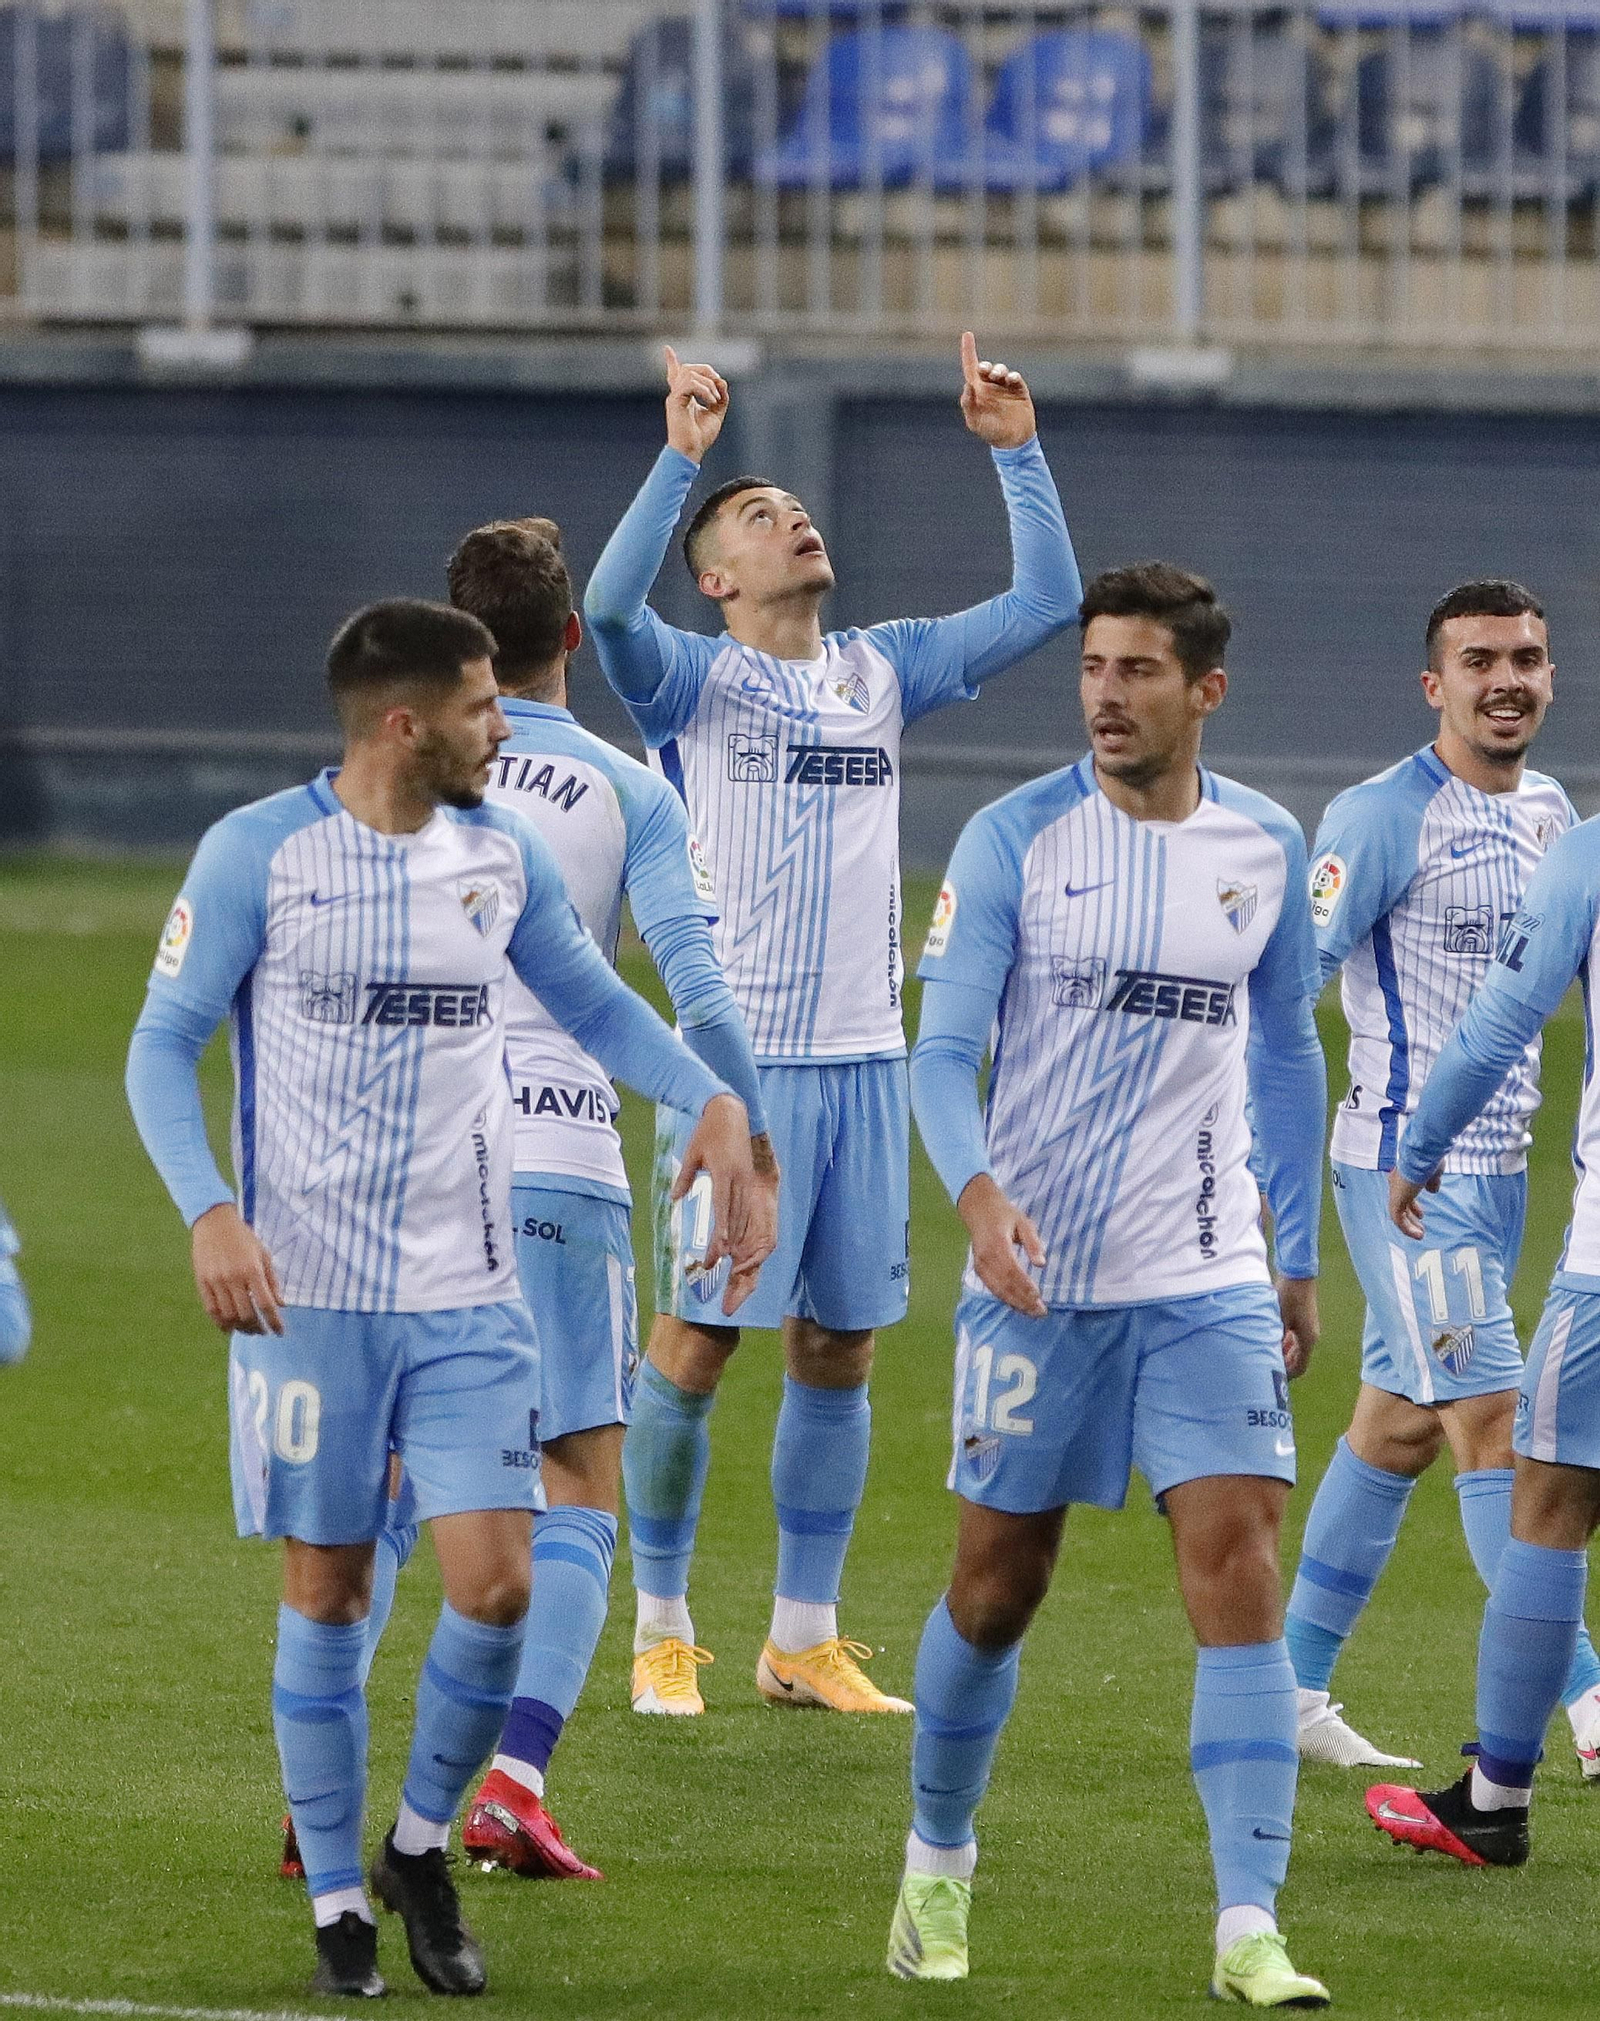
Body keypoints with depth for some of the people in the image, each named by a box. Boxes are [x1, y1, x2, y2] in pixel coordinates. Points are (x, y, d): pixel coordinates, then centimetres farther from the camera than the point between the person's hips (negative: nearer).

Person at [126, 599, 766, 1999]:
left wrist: (716, 1105, 2)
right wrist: (210, 1212, -18)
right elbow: (165, 1043, -3)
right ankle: (337, 1899, 16)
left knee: (495, 1584, -8)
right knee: (327, 1596, 2)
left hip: (467, 1295, 3)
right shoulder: (257, 854, -7)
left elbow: (593, 1001, 19)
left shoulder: (505, 855, 5)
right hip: (307, 1292, -3)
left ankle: (424, 1843, 16)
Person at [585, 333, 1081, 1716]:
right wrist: (683, 457, -28)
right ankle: (663, 1628, 9)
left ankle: (804, 1639, 15)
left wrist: (1018, 451, 4)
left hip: (865, 1060, 5)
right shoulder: (693, 680, -1)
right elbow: (610, 605, -22)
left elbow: (1047, 603, 12)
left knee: (839, 1352, 7)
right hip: (736, 1063, -5)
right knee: (696, 1344, -2)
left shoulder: (883, 672, 14)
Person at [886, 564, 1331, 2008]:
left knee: (1239, 1575, -12)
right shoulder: (1016, 839, -4)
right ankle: (938, 1862, 32)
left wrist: (1301, 1261, 17)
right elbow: (944, 1049, -7)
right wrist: (976, 1188, -27)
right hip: (1036, 1276, -1)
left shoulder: (1266, 848, 5)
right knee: (997, 1589, 7)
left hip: (1209, 1285, 1)